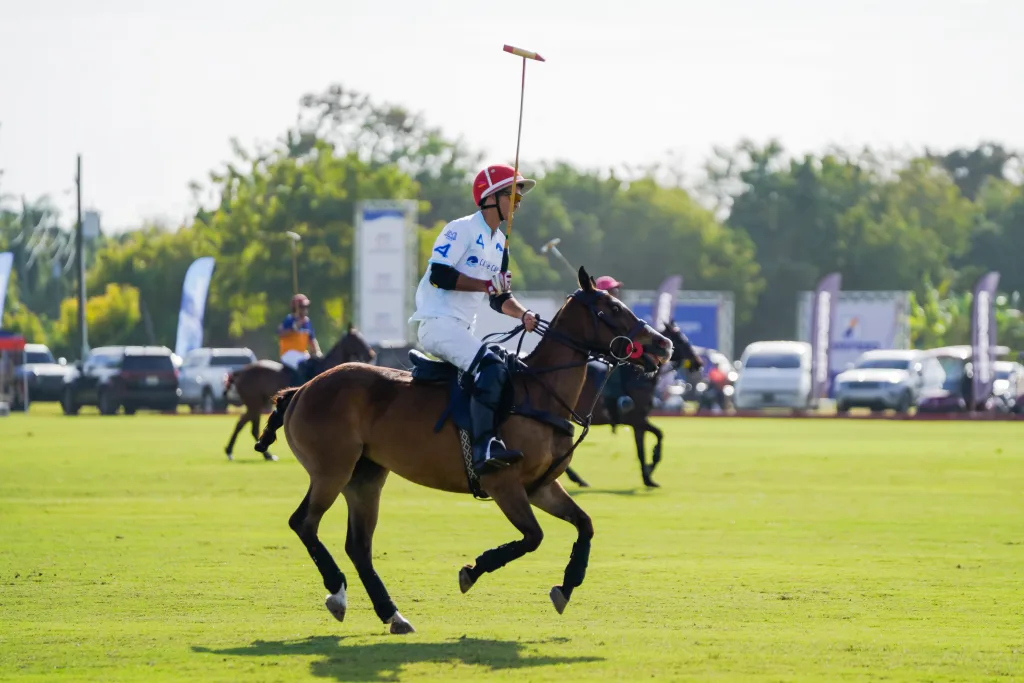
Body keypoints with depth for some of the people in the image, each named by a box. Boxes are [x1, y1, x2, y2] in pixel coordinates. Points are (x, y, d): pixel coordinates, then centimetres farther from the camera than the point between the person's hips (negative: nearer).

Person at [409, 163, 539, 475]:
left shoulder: (499, 243, 18)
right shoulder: (462, 230, -9)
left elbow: (500, 299, 21)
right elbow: (439, 274, -20)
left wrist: (523, 314, 1)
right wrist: (487, 284, -19)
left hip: (462, 329, 10)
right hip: (437, 323, -10)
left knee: (511, 371, 10)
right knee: (491, 367, -28)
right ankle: (484, 448, -36)